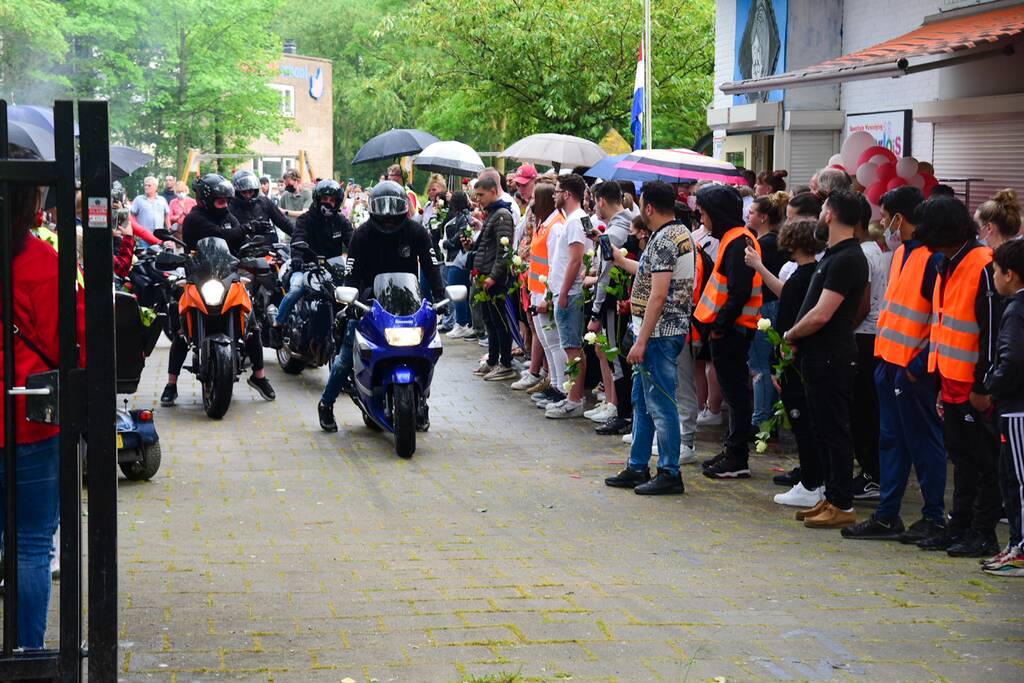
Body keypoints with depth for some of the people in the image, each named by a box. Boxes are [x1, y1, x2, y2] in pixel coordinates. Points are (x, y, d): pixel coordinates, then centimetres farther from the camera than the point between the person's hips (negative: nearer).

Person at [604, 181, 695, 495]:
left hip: (660, 333, -11)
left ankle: (670, 474, 2)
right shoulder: (680, 233, 13)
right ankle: (638, 467, 24)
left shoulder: (663, 240, -18)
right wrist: (620, 260, 35)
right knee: (642, 401, 17)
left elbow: (658, 294, -23)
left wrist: (641, 341, -21)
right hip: (668, 331, 11)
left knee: (660, 405, -4)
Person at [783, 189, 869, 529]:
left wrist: (790, 335, -8)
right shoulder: (835, 255, 15)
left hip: (832, 358, -10)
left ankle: (842, 505, -1)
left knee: (834, 430, -5)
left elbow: (821, 315, -23)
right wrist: (797, 338, 8)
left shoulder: (846, 259, -18)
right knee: (824, 429, 15)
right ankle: (831, 497, 22)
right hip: (820, 356, 10)